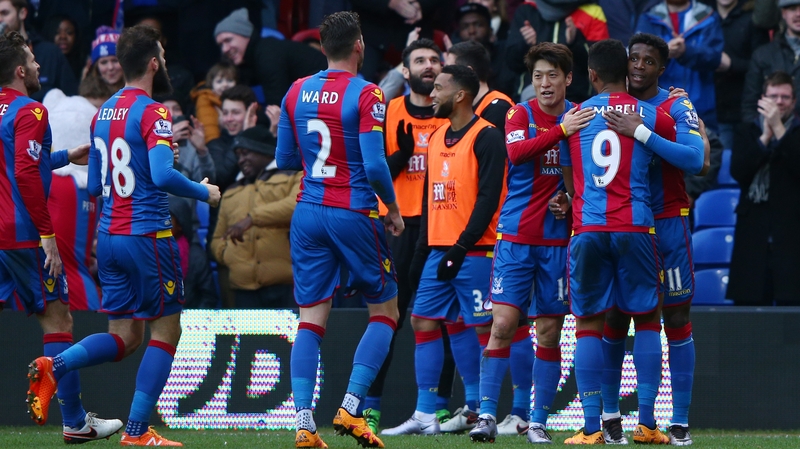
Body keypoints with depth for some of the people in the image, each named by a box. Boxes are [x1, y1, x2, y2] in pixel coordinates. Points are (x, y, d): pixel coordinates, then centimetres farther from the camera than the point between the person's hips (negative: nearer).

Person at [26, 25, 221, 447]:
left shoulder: (103, 113, 12)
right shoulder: (152, 113, -12)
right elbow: (163, 175, -24)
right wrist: (204, 192, -8)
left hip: (109, 236, 7)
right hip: (147, 235, -7)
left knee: (123, 337, 12)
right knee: (165, 331, 4)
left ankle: (55, 366, -12)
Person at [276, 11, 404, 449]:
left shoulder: (297, 92, 6)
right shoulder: (366, 95, -11)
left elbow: (285, 160, 12)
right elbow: (375, 165, -15)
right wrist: (393, 208, 0)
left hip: (308, 213, 5)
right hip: (354, 214, -5)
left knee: (311, 319, 4)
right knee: (384, 311, 10)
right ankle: (350, 408, -3)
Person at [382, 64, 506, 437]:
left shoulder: (486, 138, -9)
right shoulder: (437, 137, 17)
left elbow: (488, 198, -15)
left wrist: (461, 247, -19)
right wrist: (421, 252, 16)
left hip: (475, 251, -8)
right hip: (439, 250, 8)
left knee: (481, 327, -5)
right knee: (423, 320, 3)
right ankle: (425, 415, 4)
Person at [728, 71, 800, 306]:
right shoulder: (749, 133, 14)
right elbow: (737, 171, -2)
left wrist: (778, 128, -15)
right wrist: (765, 136, -8)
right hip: (754, 231, 3)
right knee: (748, 302, 0)